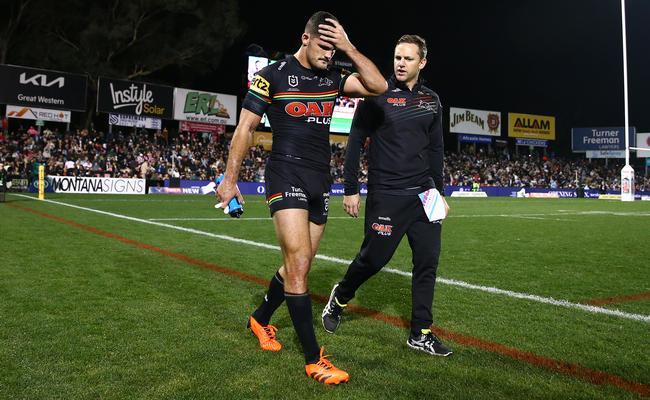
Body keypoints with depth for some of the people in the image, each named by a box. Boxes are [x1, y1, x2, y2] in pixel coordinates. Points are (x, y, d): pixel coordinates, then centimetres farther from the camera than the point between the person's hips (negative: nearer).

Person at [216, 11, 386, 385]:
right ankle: (314, 359, -5)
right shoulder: (273, 75, -3)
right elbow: (245, 128, -1)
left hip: (320, 183, 6)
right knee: (299, 263, -13)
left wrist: (349, 47, -4)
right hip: (287, 177, -6)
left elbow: (379, 86, -2)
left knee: (299, 265, 12)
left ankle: (261, 318, 37)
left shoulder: (332, 78, 11)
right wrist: (230, 178, -3)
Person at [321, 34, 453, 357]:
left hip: (423, 193, 5)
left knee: (427, 261, 3)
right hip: (385, 194, -5)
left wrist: (439, 190, 15)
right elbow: (355, 142, -4)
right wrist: (351, 189, -8)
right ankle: (340, 297, 29)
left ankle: (421, 333, 15)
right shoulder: (378, 95, -5)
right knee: (374, 257, -1)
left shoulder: (431, 100, 11)